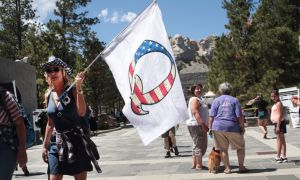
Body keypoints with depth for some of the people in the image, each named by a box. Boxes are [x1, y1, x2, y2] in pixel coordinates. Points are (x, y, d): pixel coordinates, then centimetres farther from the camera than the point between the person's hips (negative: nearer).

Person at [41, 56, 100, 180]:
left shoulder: (72, 90, -7)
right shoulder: (48, 95, 6)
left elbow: (82, 113, -23)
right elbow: (50, 123, 14)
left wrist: (79, 88, -29)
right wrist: (45, 145, 15)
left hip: (75, 140, -4)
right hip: (56, 142, 4)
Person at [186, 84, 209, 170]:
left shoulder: (198, 99, 21)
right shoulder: (194, 100, -12)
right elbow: (195, 113, -24)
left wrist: (204, 125, 25)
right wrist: (203, 124, -30)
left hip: (200, 126, 11)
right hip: (196, 125, -11)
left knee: (200, 145, 15)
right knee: (199, 145, -7)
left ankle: (194, 164, 20)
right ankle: (199, 165, -2)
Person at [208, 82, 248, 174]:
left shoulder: (216, 100, 6)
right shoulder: (235, 100, 3)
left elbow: (211, 116, 0)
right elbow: (240, 116, -4)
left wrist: (210, 128, 5)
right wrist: (242, 127, 3)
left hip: (218, 128, 1)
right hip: (232, 127, -1)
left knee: (223, 149, 9)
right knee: (240, 147, 15)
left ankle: (227, 168, 12)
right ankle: (241, 167, 18)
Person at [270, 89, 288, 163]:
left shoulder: (278, 103, -14)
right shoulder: (276, 104, 16)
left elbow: (280, 115, -20)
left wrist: (278, 126, -24)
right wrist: (275, 125, 21)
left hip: (279, 123, -10)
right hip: (277, 123, 10)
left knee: (279, 140, -7)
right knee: (282, 140, 12)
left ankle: (278, 157, -4)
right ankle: (284, 157, 17)